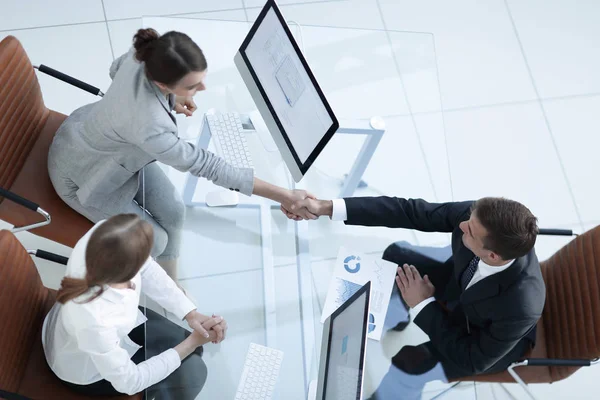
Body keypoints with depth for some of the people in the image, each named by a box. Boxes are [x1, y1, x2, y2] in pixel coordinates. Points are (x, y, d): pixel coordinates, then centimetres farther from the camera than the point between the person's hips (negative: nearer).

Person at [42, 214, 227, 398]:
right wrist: (193, 342, -23)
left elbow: (148, 271, -11)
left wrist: (192, 314, -19)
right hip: (88, 370, -6)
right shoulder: (94, 321, -46)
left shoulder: (101, 236, -33)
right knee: (192, 371, 2)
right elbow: (128, 381, -27)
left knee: (190, 349, 13)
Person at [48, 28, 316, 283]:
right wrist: (285, 196, -37)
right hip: (81, 172, -6)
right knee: (154, 240, -3)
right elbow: (205, 166, -38)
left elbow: (117, 69, -1)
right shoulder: (149, 127, -46)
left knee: (172, 210, -2)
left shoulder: (146, 54, -26)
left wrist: (171, 99, -8)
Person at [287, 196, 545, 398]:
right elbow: (412, 211, -26)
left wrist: (423, 305, -26)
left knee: (409, 364, -21)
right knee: (394, 258, 9)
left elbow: (472, 360, -28)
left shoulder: (521, 307, -44)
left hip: (483, 340, -5)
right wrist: (328, 207, -28)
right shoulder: (476, 215, -34)